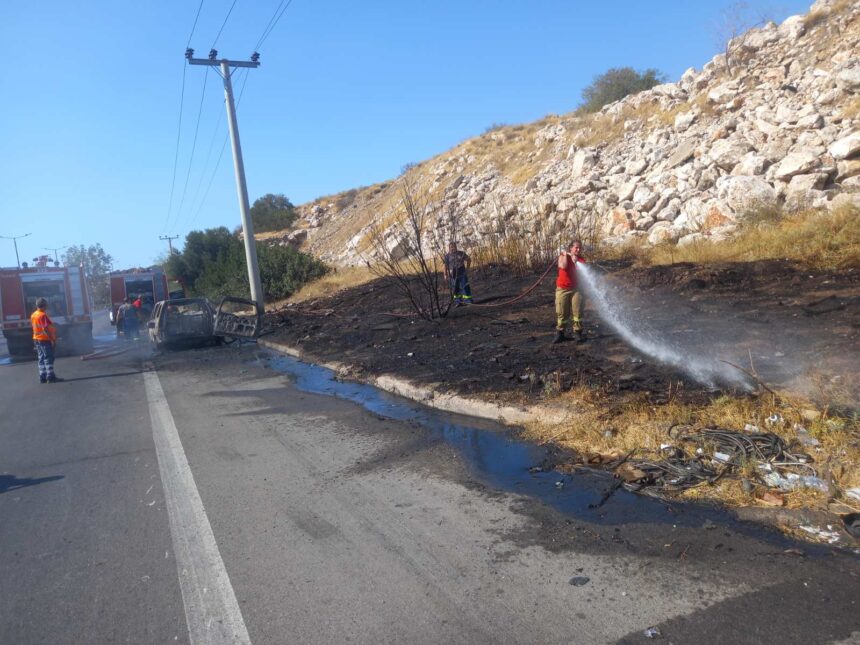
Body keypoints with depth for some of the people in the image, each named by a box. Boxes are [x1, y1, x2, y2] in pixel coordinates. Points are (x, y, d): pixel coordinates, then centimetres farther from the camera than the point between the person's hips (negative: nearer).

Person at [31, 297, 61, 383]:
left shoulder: (33, 315, 10)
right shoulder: (43, 315, -17)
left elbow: (35, 327, 16)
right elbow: (45, 329, -22)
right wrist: (53, 339, -20)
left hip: (36, 339, 9)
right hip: (45, 340, -9)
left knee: (41, 358, 11)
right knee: (49, 358, -5)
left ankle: (42, 377, 13)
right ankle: (50, 376, -7)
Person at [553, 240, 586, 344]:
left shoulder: (581, 260, 4)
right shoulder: (563, 256, 1)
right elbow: (563, 266, -19)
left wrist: (575, 261, -17)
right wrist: (565, 255, -10)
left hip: (576, 289, 1)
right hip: (562, 289, -1)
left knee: (577, 311, -2)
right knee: (561, 312, 2)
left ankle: (578, 332, 4)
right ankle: (560, 333, 10)